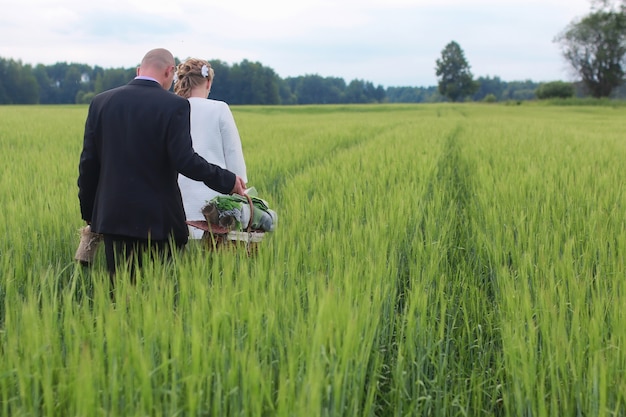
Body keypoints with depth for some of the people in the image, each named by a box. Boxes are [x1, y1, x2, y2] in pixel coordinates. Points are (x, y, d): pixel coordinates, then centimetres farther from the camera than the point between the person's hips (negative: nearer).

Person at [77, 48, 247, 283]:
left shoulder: (101, 102, 4)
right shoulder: (174, 106, -9)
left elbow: (88, 163, 6)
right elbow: (185, 160, -17)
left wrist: (88, 212, 15)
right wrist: (228, 181, -5)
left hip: (113, 217, 4)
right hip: (158, 219, -4)